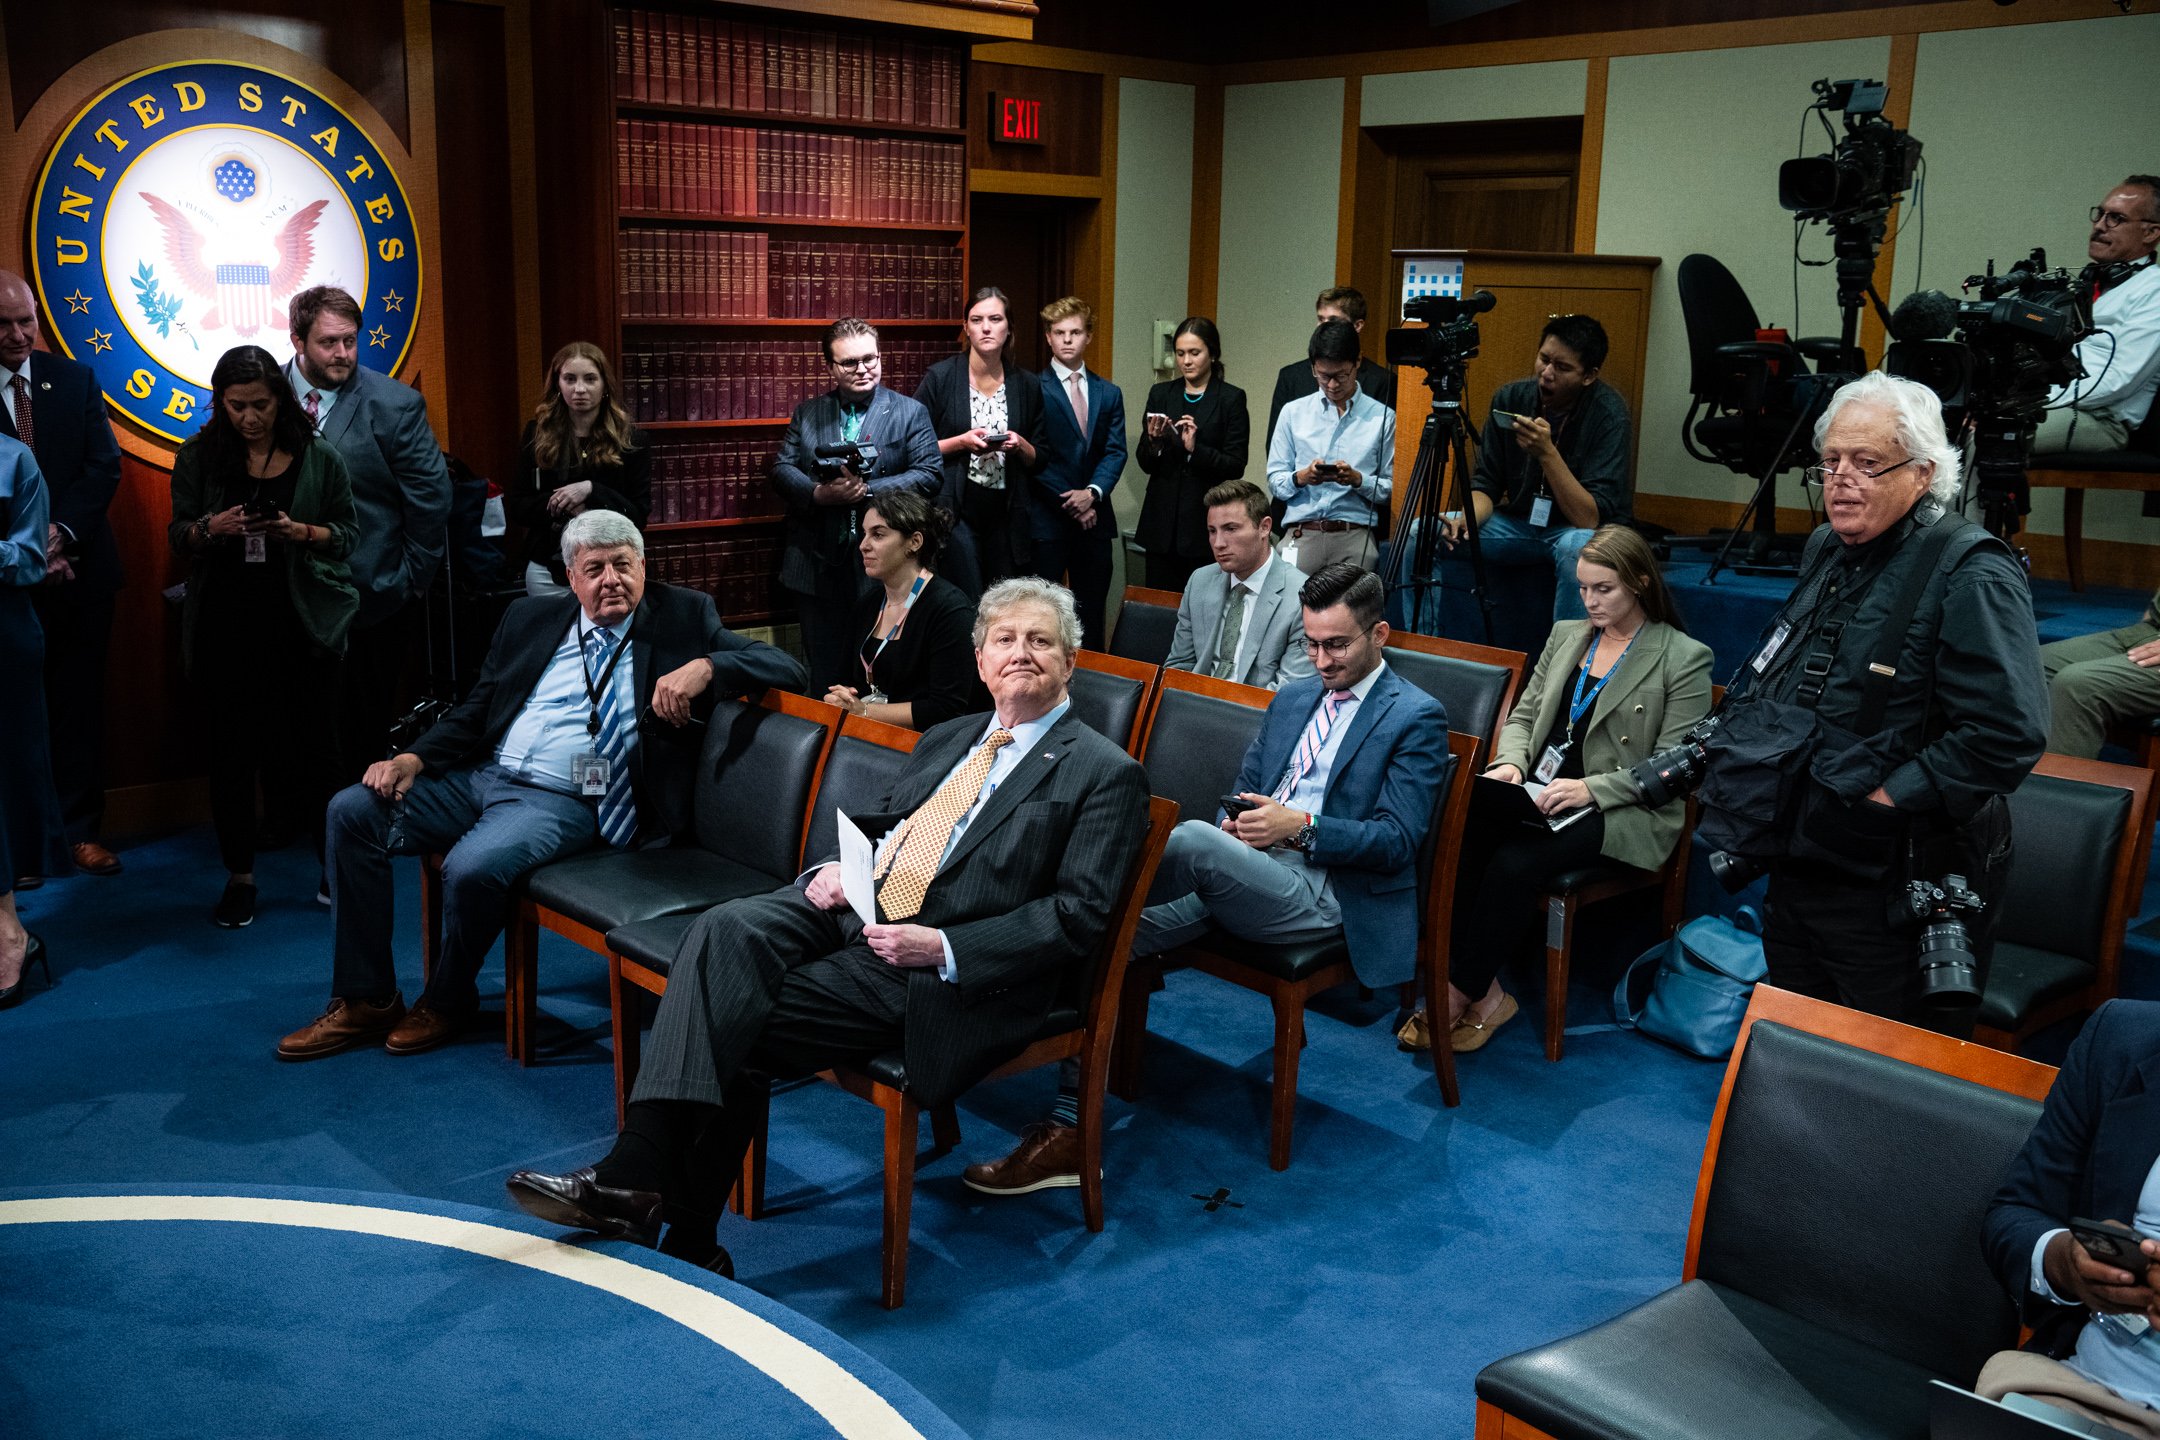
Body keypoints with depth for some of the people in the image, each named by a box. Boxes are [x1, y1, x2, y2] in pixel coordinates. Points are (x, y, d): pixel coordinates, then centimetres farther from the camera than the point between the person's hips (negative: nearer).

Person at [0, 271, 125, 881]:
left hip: (78, 569, 2)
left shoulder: (76, 379, 4)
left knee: (79, 704, 6)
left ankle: (81, 829, 14)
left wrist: (61, 532, -13)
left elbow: (104, 466, 0)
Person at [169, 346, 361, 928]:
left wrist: (301, 532, -15)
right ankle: (239, 877, 15)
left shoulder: (319, 458, 3)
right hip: (225, 624, 1)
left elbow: (346, 535, 5)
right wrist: (210, 528, -14)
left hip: (301, 623, -1)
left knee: (312, 745, 1)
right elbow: (178, 536, 8)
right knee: (231, 749, 5)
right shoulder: (200, 458, 5)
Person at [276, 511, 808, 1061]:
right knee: (351, 811, -10)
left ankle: (446, 1001, 0)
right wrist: (414, 758, -2)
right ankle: (367, 1000, 0)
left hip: (563, 801, -5)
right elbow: (474, 711, 16)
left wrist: (705, 667, -24)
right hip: (479, 775, 6)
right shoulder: (530, 618, 15)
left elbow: (782, 665, -6)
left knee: (472, 866, -31)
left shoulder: (682, 617, 3)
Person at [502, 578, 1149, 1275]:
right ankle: (640, 1173, -30)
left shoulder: (1106, 774, -1)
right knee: (726, 930, -25)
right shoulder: (948, 740, 22)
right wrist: (839, 866, 0)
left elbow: (1078, 918, -9)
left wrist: (940, 949, -19)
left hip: (930, 973, -6)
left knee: (731, 1027, -20)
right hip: (851, 907, 6)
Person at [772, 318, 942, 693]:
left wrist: (868, 490, -18)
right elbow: (782, 469, 5)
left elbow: (930, 475, -6)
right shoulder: (806, 413, 11)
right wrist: (818, 493, -16)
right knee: (824, 679, 9)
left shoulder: (910, 413, 2)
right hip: (818, 566, 3)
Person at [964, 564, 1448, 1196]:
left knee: (1194, 838, -37)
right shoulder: (1292, 697, 22)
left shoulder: (1416, 717, 1)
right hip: (1243, 874, 7)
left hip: (1325, 892, -6)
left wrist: (1301, 825, -18)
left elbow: (1397, 841, -7)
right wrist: (1235, 826, 2)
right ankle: (1068, 1129, -20)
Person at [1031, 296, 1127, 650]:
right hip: (1047, 516, -4)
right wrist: (1070, 503, -10)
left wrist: (1092, 493, -11)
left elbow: (1116, 452, 6)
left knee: (1092, 615, 8)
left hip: (1094, 518, 4)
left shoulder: (1109, 393, 13)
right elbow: (1035, 457, -6)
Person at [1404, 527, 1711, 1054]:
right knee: (1460, 818, -30)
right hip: (1540, 792, 5)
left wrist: (1591, 789, -18)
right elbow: (1524, 715, 19)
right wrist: (1509, 763, -3)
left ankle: (1460, 995, -19)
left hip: (1622, 812, -5)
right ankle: (1485, 995, -26)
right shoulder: (1565, 636, 17)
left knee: (1515, 863, -33)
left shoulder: (1684, 658, -2)